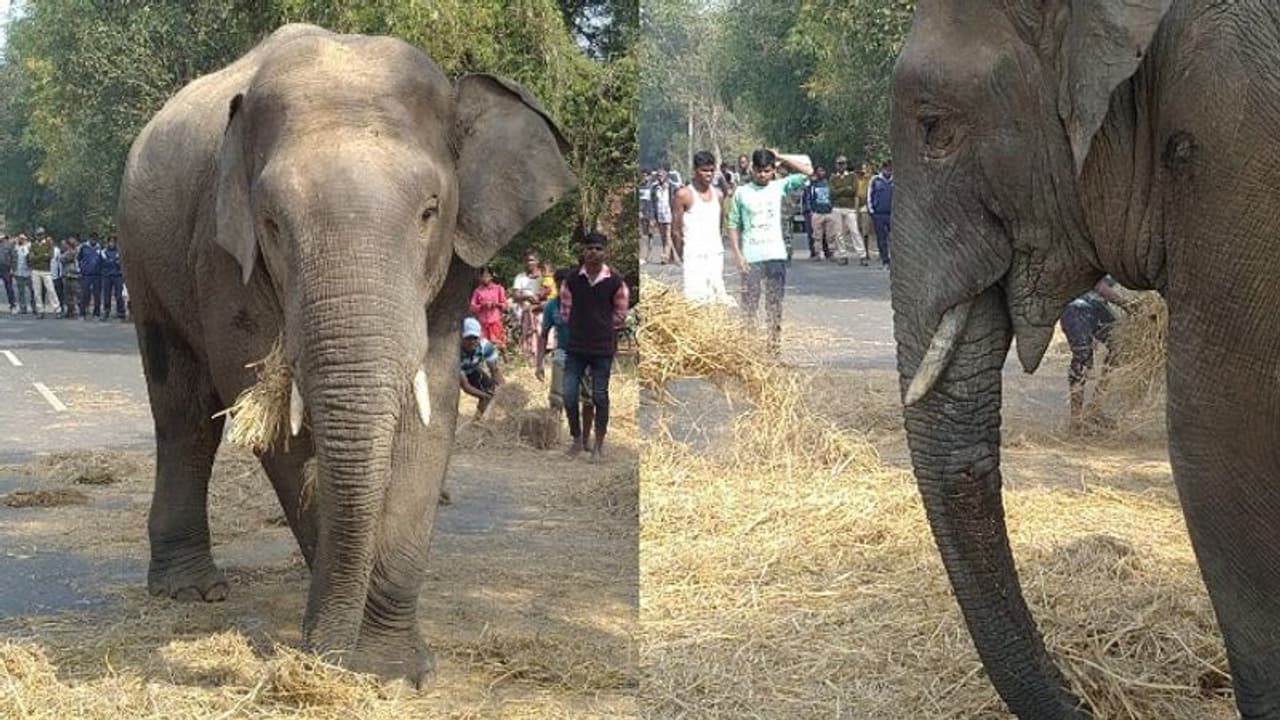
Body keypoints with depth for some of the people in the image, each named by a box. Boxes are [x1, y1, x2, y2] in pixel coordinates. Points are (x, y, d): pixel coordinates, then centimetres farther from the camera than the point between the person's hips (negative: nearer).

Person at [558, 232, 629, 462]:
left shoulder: (616, 282, -5)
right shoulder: (572, 280, 0)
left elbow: (620, 316, 4)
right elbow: (565, 310, 11)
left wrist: (601, 327, 5)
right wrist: (579, 327, 6)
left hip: (603, 348, -2)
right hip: (575, 348, 2)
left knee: (600, 397, 4)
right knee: (569, 396, -2)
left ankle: (598, 446, 15)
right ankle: (577, 439, 17)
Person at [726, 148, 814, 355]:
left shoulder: (779, 187, 6)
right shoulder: (741, 193, 3)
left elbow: (807, 170, 0)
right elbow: (733, 226, 4)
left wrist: (780, 158, 0)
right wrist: (737, 255, -5)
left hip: (776, 254, 1)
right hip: (751, 257, -1)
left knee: (775, 303, 5)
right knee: (749, 303, 0)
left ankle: (775, 343, 9)